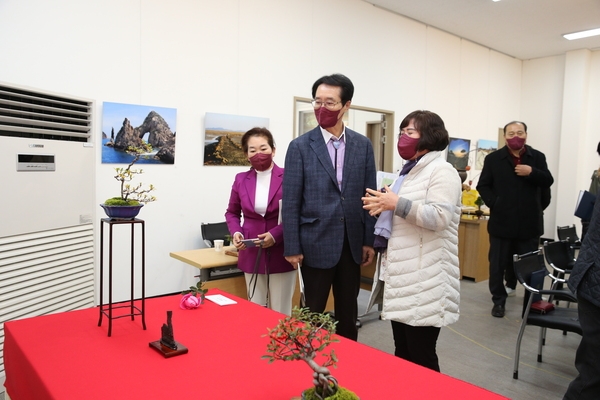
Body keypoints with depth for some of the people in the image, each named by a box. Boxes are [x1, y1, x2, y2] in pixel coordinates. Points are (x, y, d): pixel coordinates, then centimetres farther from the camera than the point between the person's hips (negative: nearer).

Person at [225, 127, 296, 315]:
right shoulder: (241, 179, 5)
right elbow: (232, 212, 17)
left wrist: (276, 234, -17)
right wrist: (236, 232, -2)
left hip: (281, 254, -3)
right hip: (251, 254, 3)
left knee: (280, 313, 7)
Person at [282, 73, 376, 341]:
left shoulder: (363, 145, 4)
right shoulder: (300, 146, -4)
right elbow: (291, 201, -6)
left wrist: (369, 240, 4)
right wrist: (292, 247, -8)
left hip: (352, 242, 3)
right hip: (316, 242, -3)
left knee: (348, 310, 16)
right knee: (314, 311, 9)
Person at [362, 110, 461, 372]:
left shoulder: (442, 172, -10)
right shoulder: (409, 171, 19)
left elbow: (439, 217, -23)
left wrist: (397, 204, -23)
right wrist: (384, 207, 7)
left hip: (423, 281, -9)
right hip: (401, 275, 9)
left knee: (421, 357, 0)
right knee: (402, 353, 18)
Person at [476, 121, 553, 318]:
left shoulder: (537, 157, 6)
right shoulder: (493, 159, 1)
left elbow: (548, 182, 0)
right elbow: (483, 185, 1)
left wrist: (531, 172, -16)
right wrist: (494, 203, -11)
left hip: (529, 222, 1)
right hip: (502, 221, -1)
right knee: (498, 264, 5)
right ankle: (499, 300, 19)